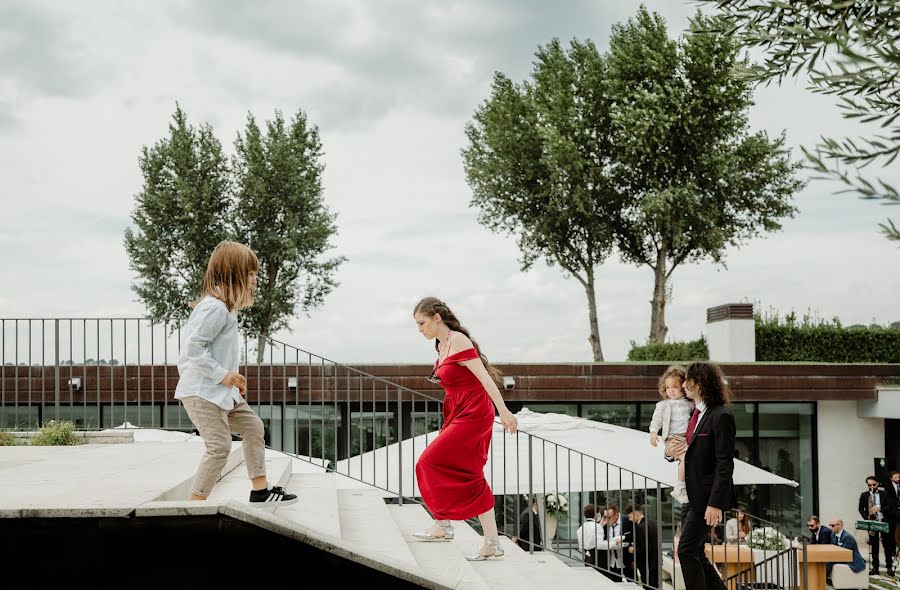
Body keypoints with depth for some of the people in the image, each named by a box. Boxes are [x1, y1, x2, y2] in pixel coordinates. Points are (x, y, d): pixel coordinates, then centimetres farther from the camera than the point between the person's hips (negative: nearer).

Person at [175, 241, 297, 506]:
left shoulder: (226, 307, 15)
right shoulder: (215, 306, -18)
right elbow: (193, 347, -25)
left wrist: (230, 378, 13)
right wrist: (223, 375, -21)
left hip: (221, 391, 11)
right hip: (202, 392, -11)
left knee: (253, 426, 14)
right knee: (219, 446, -13)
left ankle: (260, 490, 20)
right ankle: (195, 503, -7)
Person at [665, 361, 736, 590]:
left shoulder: (721, 416, -14)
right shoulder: (696, 414, 13)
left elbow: (725, 464, -18)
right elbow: (688, 450, 24)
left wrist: (715, 503, -23)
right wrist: (669, 452, 0)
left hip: (708, 495, -9)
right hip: (691, 495, 9)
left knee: (687, 551, -9)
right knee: (695, 554, 11)